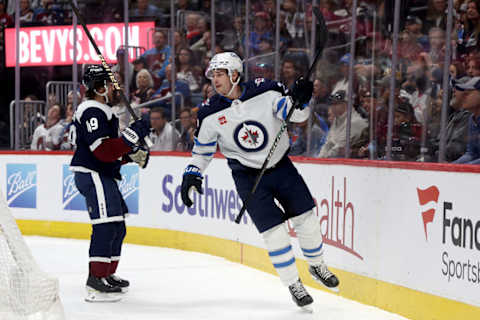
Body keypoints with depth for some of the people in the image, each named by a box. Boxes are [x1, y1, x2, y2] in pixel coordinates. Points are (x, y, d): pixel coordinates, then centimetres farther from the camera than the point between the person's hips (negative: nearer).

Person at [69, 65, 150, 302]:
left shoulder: (103, 112, 21)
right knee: (107, 224, -19)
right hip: (92, 174, -11)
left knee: (117, 226, 15)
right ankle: (95, 282, -23)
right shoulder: (92, 112, -14)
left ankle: (107, 274, 26)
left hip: (104, 176, 11)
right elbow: (104, 151, -23)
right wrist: (132, 136, -25)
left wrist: (133, 154, 11)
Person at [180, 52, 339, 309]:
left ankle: (316, 265, 30)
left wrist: (299, 100, -31)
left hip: (280, 167, 1)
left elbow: (295, 114, -11)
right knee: (274, 230, -9)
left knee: (306, 217, 4)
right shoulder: (210, 114, -9)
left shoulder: (264, 91, -13)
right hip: (248, 177, -1)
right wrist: (191, 175, -10)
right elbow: (202, 149, 2)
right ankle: (293, 285, 6)